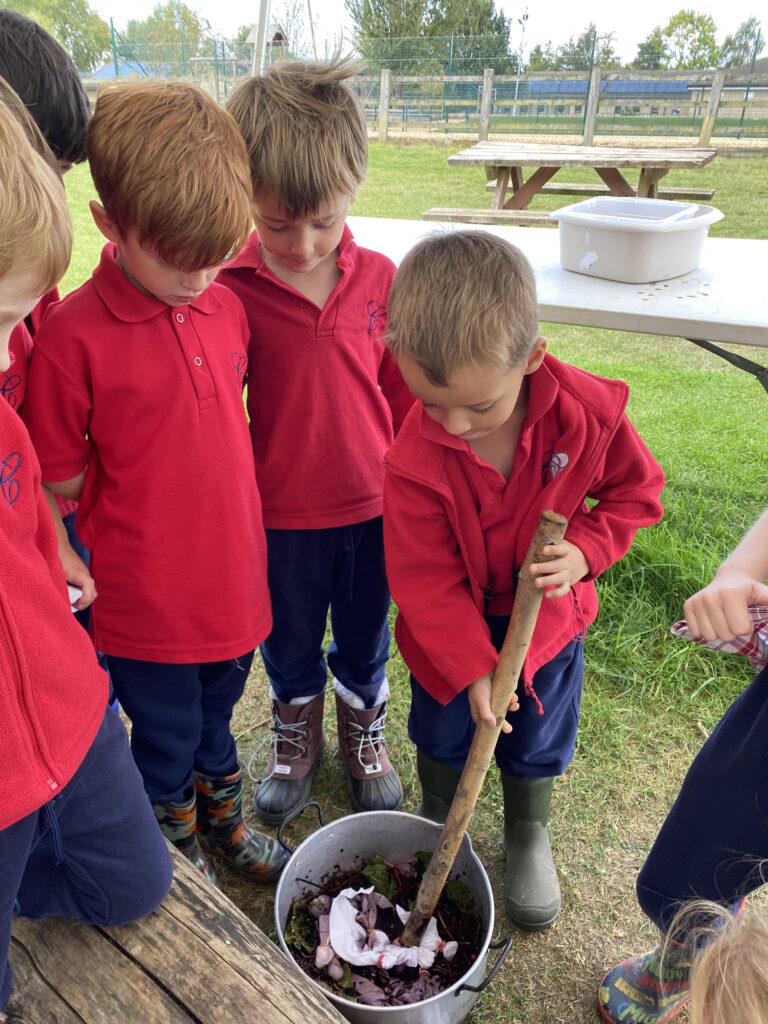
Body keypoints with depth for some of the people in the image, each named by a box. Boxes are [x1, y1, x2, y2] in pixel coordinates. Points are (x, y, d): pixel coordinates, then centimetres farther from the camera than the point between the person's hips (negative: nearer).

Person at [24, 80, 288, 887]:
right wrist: (88, 587, -7)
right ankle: (180, 853, 49)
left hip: (233, 583, 5)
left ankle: (224, 823, 55)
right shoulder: (71, 337, -19)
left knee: (215, 717, 27)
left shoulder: (227, 309, -3)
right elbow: (59, 491, -11)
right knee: (165, 738, 20)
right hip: (143, 603, -4)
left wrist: (241, 546, 12)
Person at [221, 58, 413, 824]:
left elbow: (405, 392, 2)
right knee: (288, 638, 21)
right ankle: (296, 732, 49)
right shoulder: (229, 289, -14)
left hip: (373, 503, 2)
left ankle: (363, 728, 49)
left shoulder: (380, 279, -8)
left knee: (365, 634, 21)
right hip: (280, 510, -1)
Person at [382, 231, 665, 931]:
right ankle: (437, 821, 53)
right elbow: (425, 579, -20)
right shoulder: (416, 460, -30)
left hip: (548, 614, 2)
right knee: (443, 733, 20)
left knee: (538, 740, 20)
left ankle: (528, 834, 52)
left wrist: (586, 549, -23)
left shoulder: (589, 410, -25)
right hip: (454, 625, -1)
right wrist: (472, 665, -20)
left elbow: (634, 490, -6)